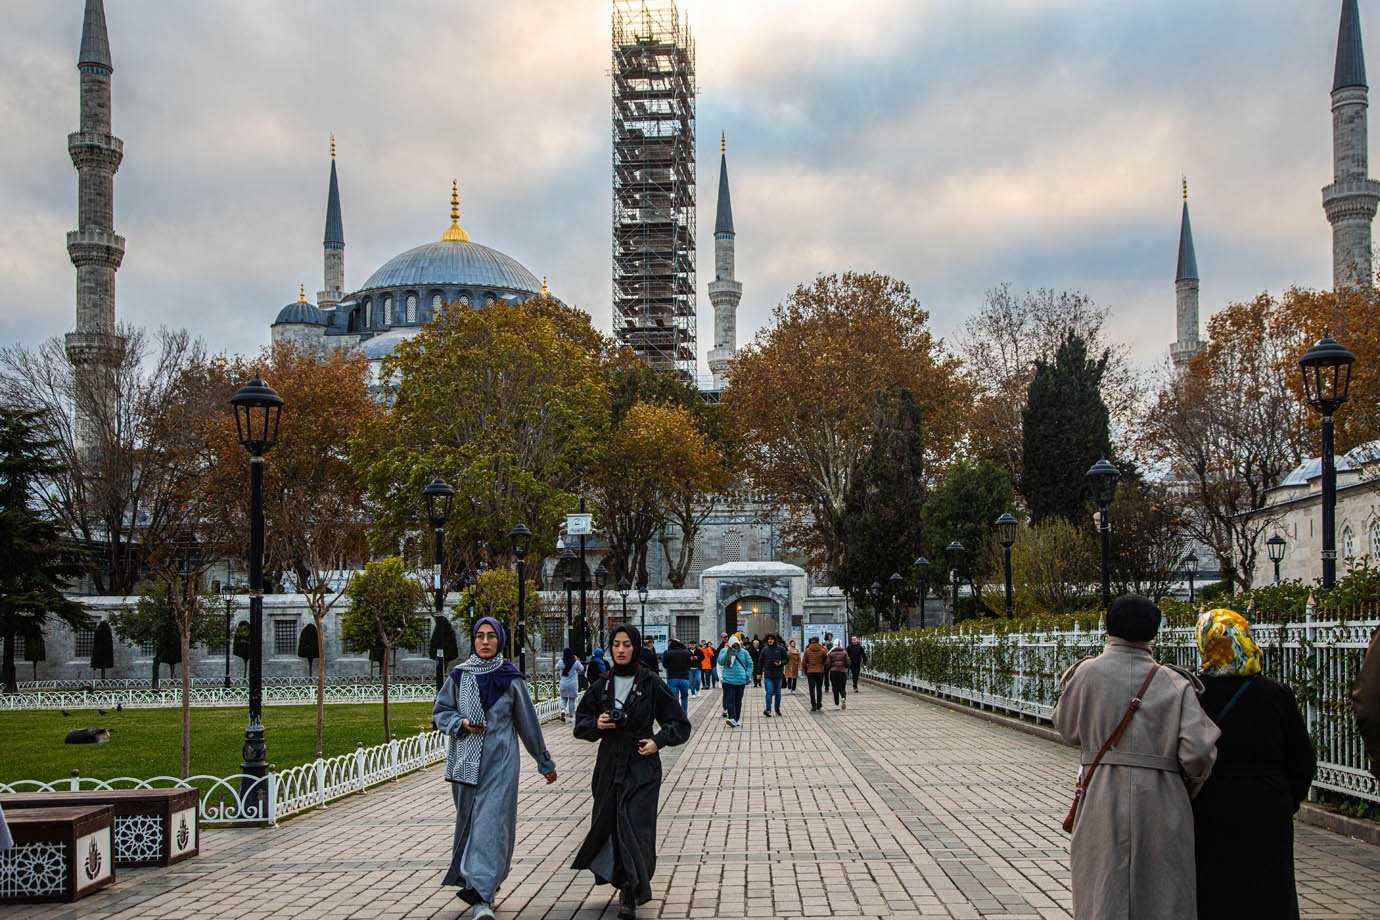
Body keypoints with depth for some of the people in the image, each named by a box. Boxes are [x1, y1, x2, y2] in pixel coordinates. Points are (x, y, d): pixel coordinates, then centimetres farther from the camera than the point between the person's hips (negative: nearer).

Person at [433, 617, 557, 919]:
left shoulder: (510, 678, 0)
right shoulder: (459, 676, 5)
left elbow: (528, 721, 7)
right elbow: (440, 712, 11)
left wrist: (544, 762, 13)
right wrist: (462, 723, -10)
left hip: (499, 761, -3)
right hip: (465, 760, 3)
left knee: (492, 823, -11)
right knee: (468, 821, 10)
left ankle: (481, 896, -15)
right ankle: (482, 882, 29)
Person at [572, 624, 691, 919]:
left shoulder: (651, 684, -2)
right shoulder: (602, 685, 7)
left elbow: (680, 724, 2)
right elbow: (581, 723, 13)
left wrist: (658, 740, -13)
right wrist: (597, 724, -8)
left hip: (642, 765, -4)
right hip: (609, 764, 4)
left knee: (635, 825, -11)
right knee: (609, 822, 6)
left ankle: (631, 894, -10)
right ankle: (627, 884, 25)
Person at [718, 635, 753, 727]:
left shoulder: (744, 652, 5)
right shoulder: (724, 651, 3)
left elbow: (750, 664, 11)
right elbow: (720, 662, -10)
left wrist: (748, 675, 0)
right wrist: (727, 653, -18)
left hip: (741, 681, 2)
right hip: (728, 680, -2)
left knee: (738, 701, 8)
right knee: (730, 700, -13)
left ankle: (736, 719, 16)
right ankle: (732, 719, -23)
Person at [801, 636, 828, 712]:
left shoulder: (807, 650, -4)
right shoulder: (822, 650, -3)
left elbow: (803, 662, 0)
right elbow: (826, 661, 3)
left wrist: (805, 671, 12)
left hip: (810, 671, -1)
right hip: (820, 671, 1)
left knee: (812, 689, 0)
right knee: (819, 688, 15)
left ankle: (814, 706, -7)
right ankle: (819, 705, 23)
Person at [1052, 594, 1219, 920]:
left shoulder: (1088, 673, -3)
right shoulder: (1174, 683, -3)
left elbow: (1067, 729, 11)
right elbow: (1199, 751, -9)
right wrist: (1187, 788, 9)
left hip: (1102, 804, 0)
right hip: (1161, 806, 0)